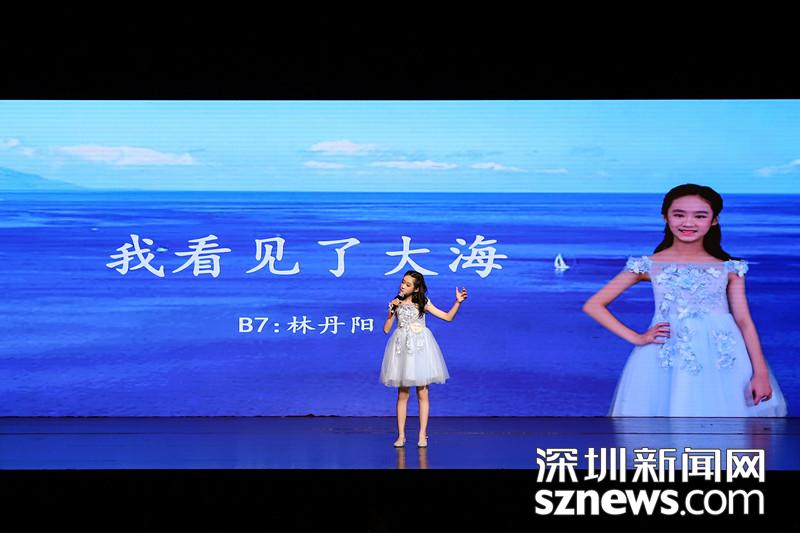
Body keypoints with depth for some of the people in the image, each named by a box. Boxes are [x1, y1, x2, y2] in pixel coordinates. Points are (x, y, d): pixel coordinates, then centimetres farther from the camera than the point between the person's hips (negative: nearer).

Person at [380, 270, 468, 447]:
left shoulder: (422, 303, 4)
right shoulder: (396, 303, 7)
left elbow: (448, 317, 3)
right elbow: (386, 329, 4)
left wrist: (458, 302, -10)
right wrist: (392, 310, -6)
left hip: (420, 347, -1)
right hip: (402, 347, 1)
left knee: (422, 393, -1)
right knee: (402, 394, 2)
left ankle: (422, 435, 4)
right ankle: (401, 435, 6)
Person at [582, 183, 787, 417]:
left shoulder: (729, 268, 7)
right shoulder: (648, 266, 3)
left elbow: (744, 320, 7)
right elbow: (593, 305, 4)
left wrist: (761, 373, -2)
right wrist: (635, 338, -4)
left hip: (723, 361, 1)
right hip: (666, 362, -1)